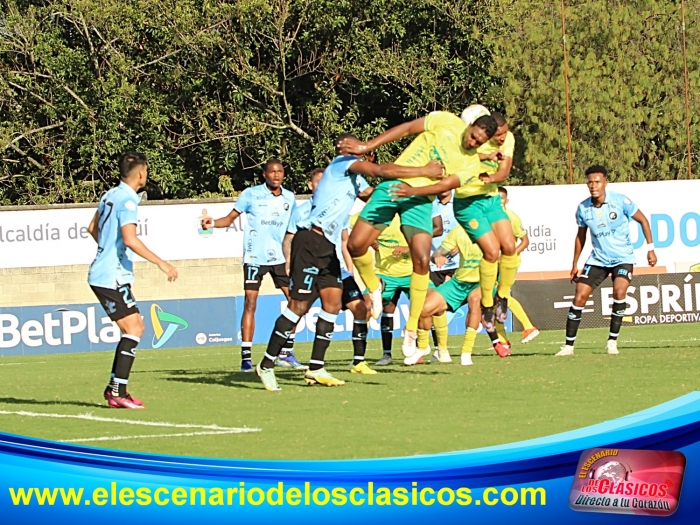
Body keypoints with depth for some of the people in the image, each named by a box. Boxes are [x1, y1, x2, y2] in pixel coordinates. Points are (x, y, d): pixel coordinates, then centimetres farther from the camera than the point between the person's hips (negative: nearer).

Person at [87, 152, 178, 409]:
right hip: (112, 278, -10)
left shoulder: (110, 195, 12)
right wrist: (161, 263, -24)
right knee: (132, 329, -10)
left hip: (103, 274, 10)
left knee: (135, 327, 13)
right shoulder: (127, 201, -16)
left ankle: (114, 387, 14)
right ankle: (118, 392, -14)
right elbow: (130, 239, -28)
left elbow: (93, 228, 25)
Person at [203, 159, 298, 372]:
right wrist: (212, 224, -20)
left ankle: (287, 352, 10)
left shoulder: (289, 197, 8)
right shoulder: (251, 194, -4)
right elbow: (230, 218, -3)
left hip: (280, 257, 4)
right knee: (250, 304, -8)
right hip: (255, 257, -4)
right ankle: (246, 357, -6)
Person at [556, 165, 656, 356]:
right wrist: (575, 264, 13)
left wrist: (650, 248, -4)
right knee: (579, 296, -9)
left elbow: (643, 220, -2)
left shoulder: (620, 201, -14)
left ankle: (612, 341, -12)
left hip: (623, 257, -3)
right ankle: (568, 345, -1)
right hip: (598, 259, 3)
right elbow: (581, 235, 11)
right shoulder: (583, 208, -5)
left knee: (619, 291, -26)